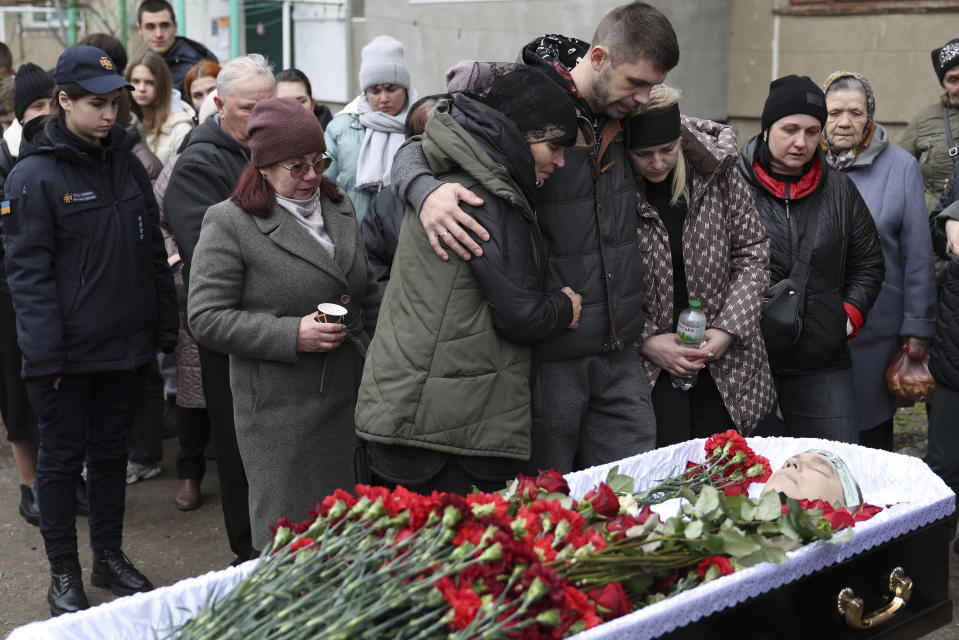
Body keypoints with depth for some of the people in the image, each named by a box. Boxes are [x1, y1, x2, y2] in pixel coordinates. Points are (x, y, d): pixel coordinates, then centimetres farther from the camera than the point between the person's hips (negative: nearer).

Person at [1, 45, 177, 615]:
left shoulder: (127, 165, 8)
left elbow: (153, 252, 12)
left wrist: (165, 326, 8)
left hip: (126, 345, 5)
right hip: (68, 350, -5)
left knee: (112, 449, 15)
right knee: (63, 455, 7)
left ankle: (110, 556, 29)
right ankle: (64, 572, 19)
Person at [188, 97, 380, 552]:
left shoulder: (339, 207, 13)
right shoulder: (230, 222, -8)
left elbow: (368, 294, 22)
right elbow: (207, 319, -12)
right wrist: (292, 335, -19)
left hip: (350, 398, 6)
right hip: (278, 408, -5)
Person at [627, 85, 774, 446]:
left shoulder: (718, 172, -4)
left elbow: (753, 253, 2)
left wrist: (728, 328, -8)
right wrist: (646, 340, -14)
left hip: (725, 358, 2)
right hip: (651, 362, -2)